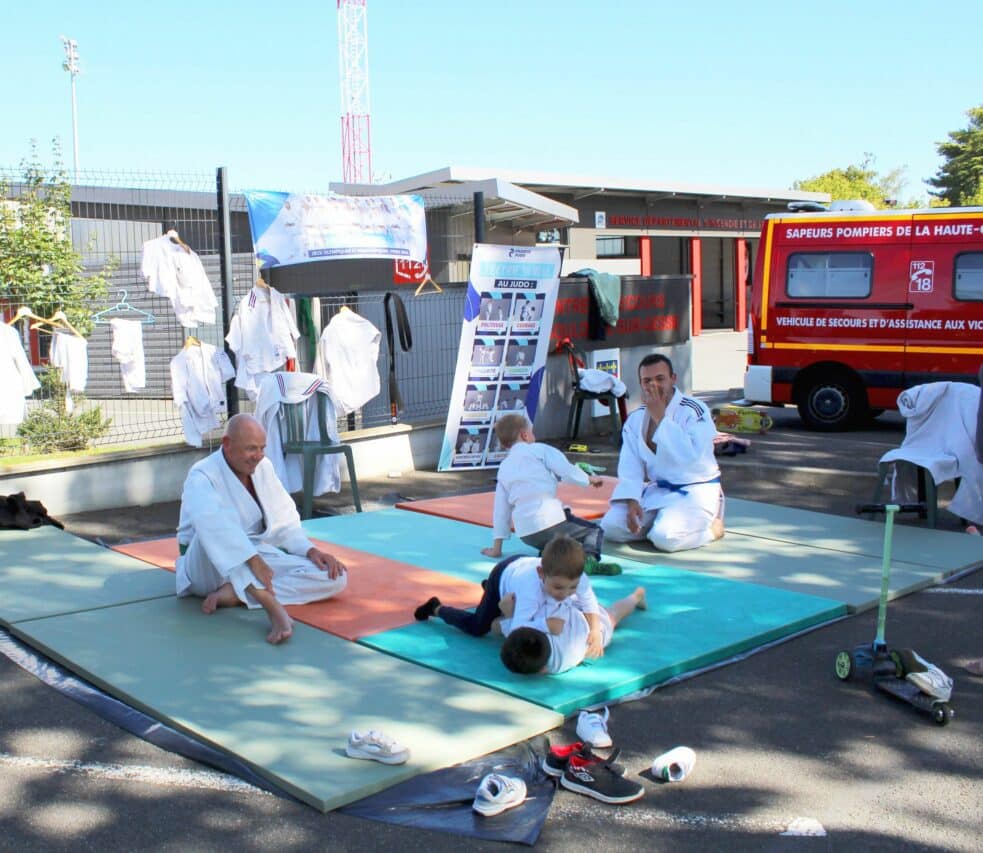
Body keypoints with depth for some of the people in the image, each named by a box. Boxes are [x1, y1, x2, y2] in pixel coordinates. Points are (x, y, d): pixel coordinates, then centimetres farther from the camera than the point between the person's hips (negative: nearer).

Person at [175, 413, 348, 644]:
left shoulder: (263, 467, 3)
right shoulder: (202, 476, -17)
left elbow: (283, 520, 7)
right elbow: (210, 521, -39)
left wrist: (311, 550, -10)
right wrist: (253, 560, -48)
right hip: (208, 565, -6)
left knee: (333, 577, -14)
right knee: (215, 534, -39)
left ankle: (235, 594, -25)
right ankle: (272, 605, -46)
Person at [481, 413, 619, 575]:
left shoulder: (503, 468, 21)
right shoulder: (538, 449, 6)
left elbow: (500, 509, 22)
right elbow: (566, 470, -5)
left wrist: (496, 548, 25)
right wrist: (590, 479, 14)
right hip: (549, 520, -5)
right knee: (594, 531, 9)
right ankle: (589, 557, -21)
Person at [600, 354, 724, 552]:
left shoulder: (695, 411, -14)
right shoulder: (635, 419, 3)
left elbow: (688, 456, -29)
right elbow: (630, 466, -1)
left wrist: (660, 417, -26)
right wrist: (632, 501, -18)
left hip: (694, 491, -5)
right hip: (656, 489, 6)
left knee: (665, 537, -29)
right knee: (611, 526, -11)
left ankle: (712, 525, 0)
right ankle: (663, 519, 10)